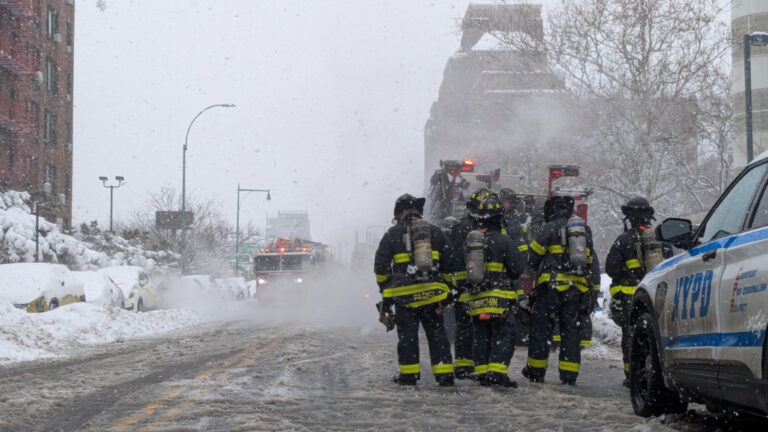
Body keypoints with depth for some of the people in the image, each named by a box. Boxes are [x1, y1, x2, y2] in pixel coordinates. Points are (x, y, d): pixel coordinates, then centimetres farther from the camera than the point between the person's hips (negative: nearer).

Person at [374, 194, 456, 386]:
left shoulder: (392, 234, 1)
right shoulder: (435, 232, 9)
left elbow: (380, 266, 3)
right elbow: (448, 262, 11)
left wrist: (385, 289, 15)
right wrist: (447, 288, 19)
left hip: (404, 294, -2)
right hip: (433, 293, 2)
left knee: (407, 334, 5)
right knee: (437, 334, 8)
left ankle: (409, 374, 7)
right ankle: (444, 374, 6)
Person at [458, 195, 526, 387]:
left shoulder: (470, 240, 9)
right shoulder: (505, 241, -9)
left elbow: (464, 267, 16)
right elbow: (517, 269, -9)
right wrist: (521, 255, 9)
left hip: (475, 298, 5)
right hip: (499, 297, -5)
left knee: (481, 336, 12)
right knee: (504, 335, -2)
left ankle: (482, 372, 10)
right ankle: (497, 370, -13)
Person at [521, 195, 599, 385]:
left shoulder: (550, 228, -3)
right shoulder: (585, 230, 16)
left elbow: (532, 257, -2)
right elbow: (592, 262, 19)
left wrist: (542, 267, 20)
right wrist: (592, 291, 23)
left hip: (553, 285, -5)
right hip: (578, 287, 5)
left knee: (541, 326, 4)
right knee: (570, 328, 8)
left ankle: (536, 371, 8)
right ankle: (569, 374, 4)